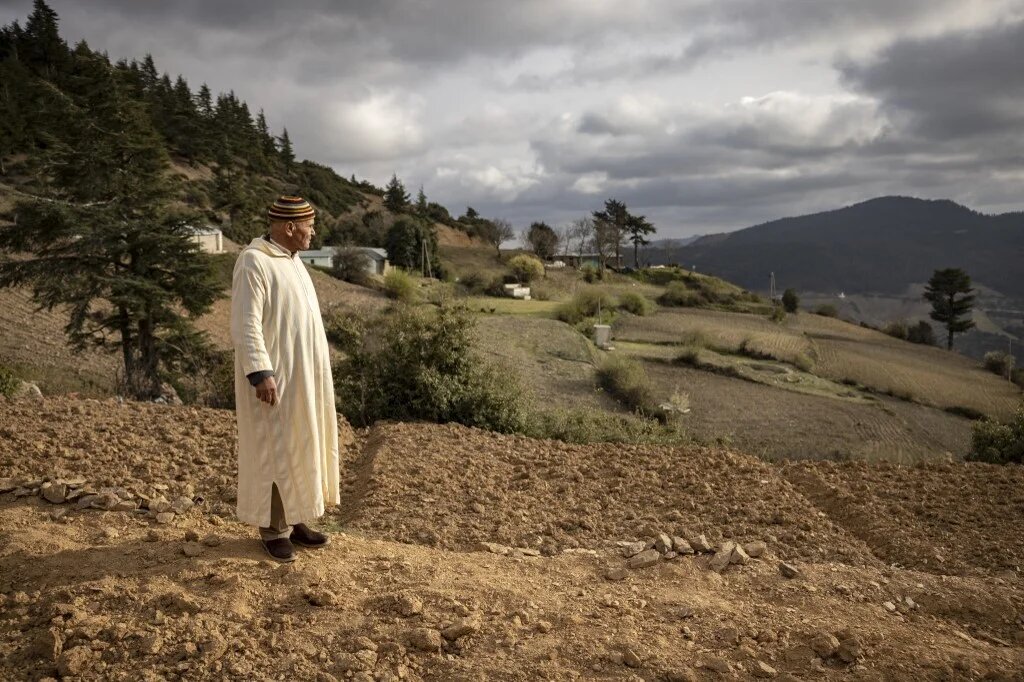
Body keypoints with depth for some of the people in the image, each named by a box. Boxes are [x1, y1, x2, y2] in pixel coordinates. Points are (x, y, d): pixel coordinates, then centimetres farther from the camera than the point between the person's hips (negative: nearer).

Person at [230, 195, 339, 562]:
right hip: (274, 375, -9)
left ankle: (293, 520, 24)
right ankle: (272, 529, 12)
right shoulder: (253, 262, -17)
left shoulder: (291, 260, 12)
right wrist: (260, 373, -27)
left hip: (300, 374, 9)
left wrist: (311, 371, 20)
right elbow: (245, 325, -22)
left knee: (299, 446, 13)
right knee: (275, 449, 0)